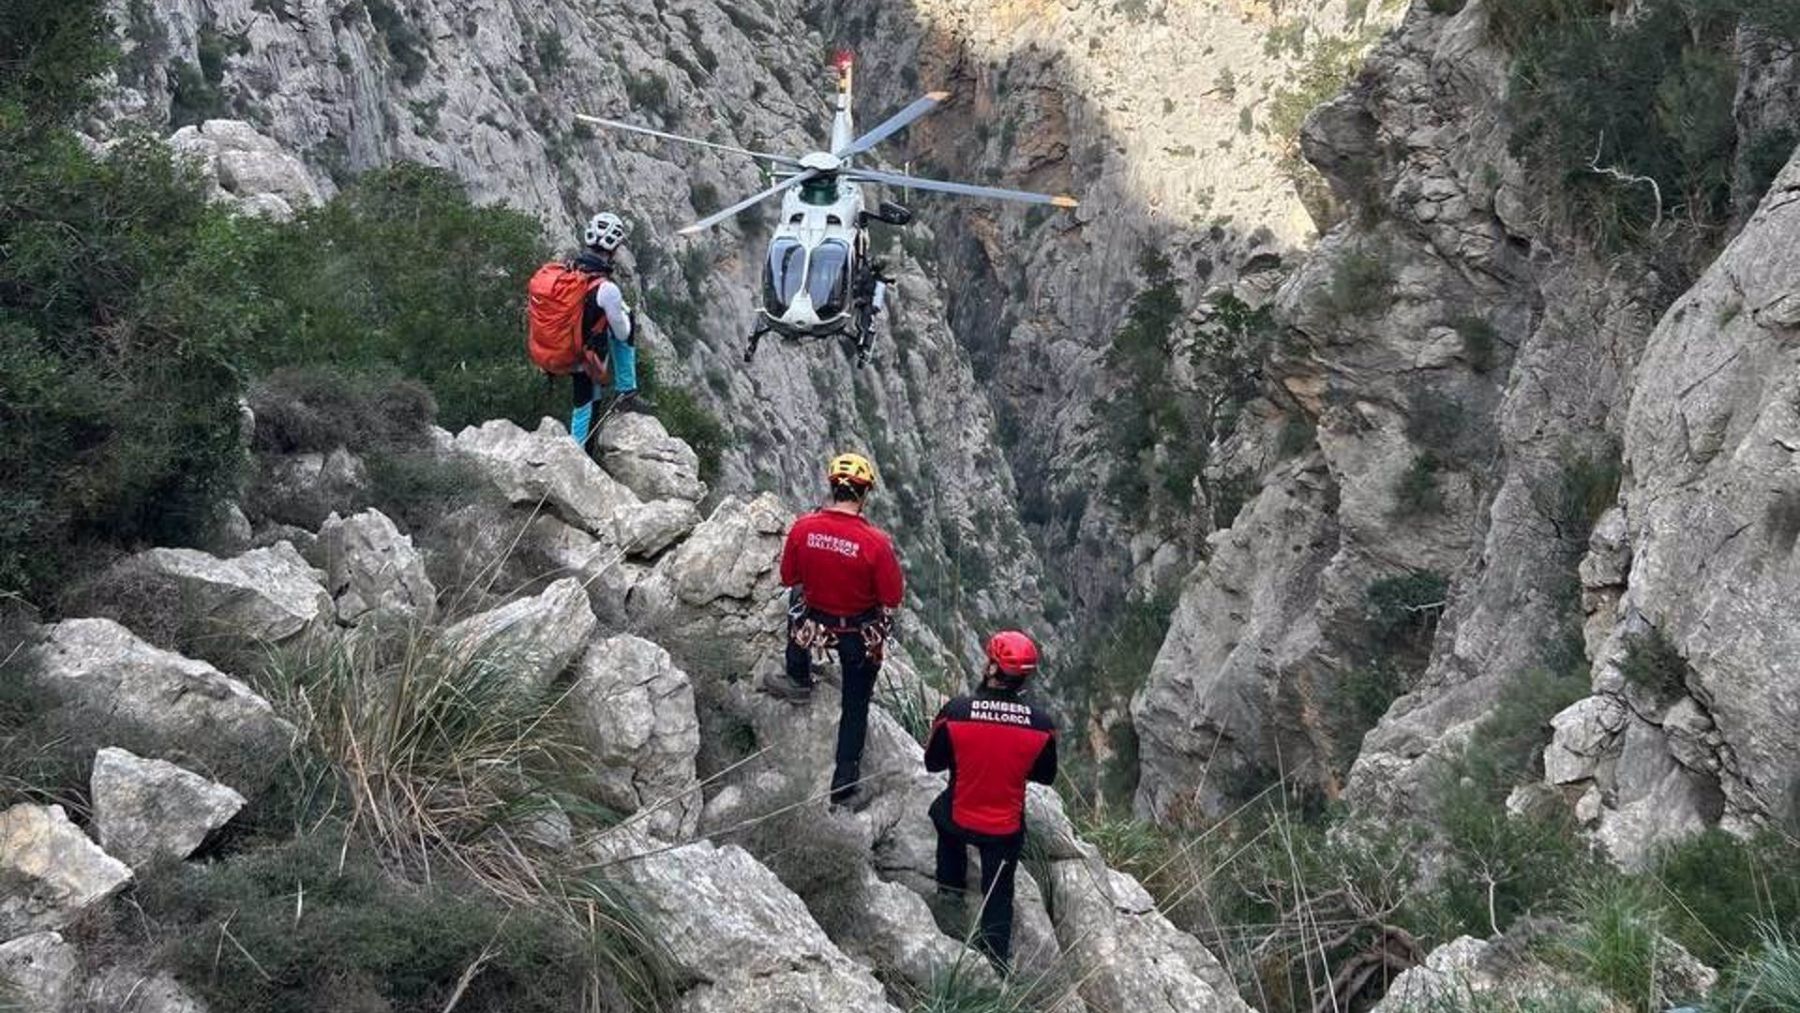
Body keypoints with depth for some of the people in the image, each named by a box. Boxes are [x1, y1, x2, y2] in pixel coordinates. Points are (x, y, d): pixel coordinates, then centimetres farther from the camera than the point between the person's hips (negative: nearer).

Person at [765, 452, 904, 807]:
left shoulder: (802, 528, -20)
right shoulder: (875, 542, -28)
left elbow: (789, 578, -4)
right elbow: (893, 599, -18)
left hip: (813, 625, 2)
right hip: (862, 637, -2)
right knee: (855, 707, 18)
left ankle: (798, 681, 48)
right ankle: (844, 785, 25)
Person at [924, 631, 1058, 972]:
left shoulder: (955, 711, -24)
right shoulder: (1041, 724, -20)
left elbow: (933, 762, -8)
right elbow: (1046, 776, -3)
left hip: (959, 819, 0)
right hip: (1007, 828, 0)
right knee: (998, 892, 22)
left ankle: (951, 885, 40)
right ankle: (997, 956, 33)